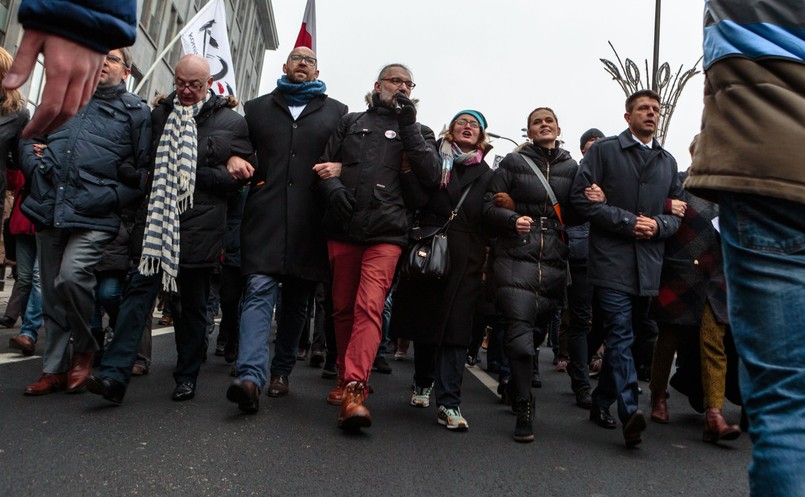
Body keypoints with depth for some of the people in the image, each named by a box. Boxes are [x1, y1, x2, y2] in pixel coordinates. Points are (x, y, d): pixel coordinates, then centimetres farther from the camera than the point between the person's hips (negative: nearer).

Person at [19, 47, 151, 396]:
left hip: (94, 215, -5)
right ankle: (55, 368, 22)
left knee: (72, 274, -22)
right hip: (49, 211, 5)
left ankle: (84, 349, 4)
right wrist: (35, 164, 7)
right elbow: (30, 139, 28)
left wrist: (114, 197, -9)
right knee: (52, 290, 9)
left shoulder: (136, 111, 6)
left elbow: (146, 168, 0)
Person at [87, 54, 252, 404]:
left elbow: (237, 176, -3)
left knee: (192, 303, 7)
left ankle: (187, 377, 20)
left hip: (199, 227, -2)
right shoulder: (159, 115, 14)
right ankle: (115, 374, -7)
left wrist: (193, 174, -10)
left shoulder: (231, 122, 4)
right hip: (156, 221, 2)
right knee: (139, 290, -8)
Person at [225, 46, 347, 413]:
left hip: (310, 221, 0)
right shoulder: (257, 108, 20)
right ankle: (251, 376, -20)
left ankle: (281, 370, 21)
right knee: (259, 289, -14)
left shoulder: (337, 112, 16)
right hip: (265, 216, 0)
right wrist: (233, 160, 2)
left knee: (297, 300, 7)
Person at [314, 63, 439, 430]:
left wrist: (408, 125, -2)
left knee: (369, 306, -18)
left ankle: (353, 391, -22)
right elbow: (325, 164, 13)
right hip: (343, 228, 3)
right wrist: (333, 188, -9)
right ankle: (346, 377, 26)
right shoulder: (351, 122, 19)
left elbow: (431, 176, 1)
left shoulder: (416, 131, 16)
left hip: (386, 232, -2)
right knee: (343, 307, 9)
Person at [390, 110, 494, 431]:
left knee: (455, 325, -4)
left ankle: (448, 403, -2)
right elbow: (418, 199, -5)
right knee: (424, 317, 9)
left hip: (466, 257, 0)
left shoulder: (485, 174, 14)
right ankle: (423, 382, 31)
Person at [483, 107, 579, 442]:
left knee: (537, 332, 8)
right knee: (520, 333, -11)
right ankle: (524, 410, -2)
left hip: (555, 260, 3)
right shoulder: (513, 162, 9)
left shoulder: (572, 168, 15)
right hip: (516, 256, -3)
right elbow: (489, 205, 2)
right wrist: (513, 219, -16)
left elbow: (575, 214, 10)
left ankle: (516, 389, 31)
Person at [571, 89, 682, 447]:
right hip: (611, 260, -5)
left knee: (622, 336, 12)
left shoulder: (668, 162, 20)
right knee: (620, 336, -13)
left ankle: (601, 402, 25)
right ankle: (630, 411, -16)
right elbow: (581, 198, -7)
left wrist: (658, 225, -4)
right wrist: (628, 221, -13)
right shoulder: (604, 150, 4)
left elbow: (677, 214, 20)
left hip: (648, 264, 5)